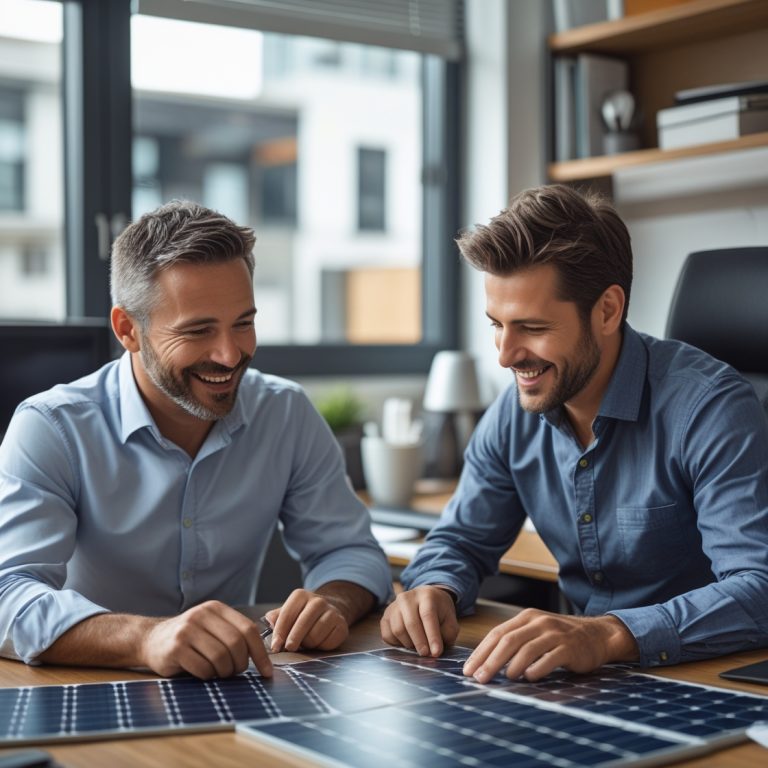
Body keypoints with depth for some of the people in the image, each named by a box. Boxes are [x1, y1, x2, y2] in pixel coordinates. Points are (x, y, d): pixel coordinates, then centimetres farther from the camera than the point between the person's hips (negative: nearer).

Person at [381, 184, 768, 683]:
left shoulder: (710, 408, -19)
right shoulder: (513, 417, 1)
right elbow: (462, 541, 12)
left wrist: (608, 635, -42)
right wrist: (435, 590, -12)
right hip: (589, 681, 6)